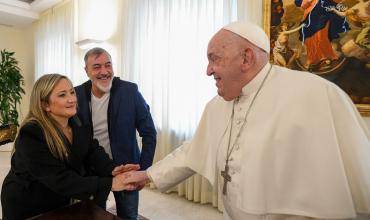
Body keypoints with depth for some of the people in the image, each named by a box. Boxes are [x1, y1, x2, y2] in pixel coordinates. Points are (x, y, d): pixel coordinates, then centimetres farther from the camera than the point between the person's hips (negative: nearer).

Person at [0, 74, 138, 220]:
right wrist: (110, 184, -39)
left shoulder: (78, 124, -8)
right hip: (27, 208, -5)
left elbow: (93, 151, -17)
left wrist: (112, 170, -38)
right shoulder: (31, 135, -29)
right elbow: (60, 180, -34)